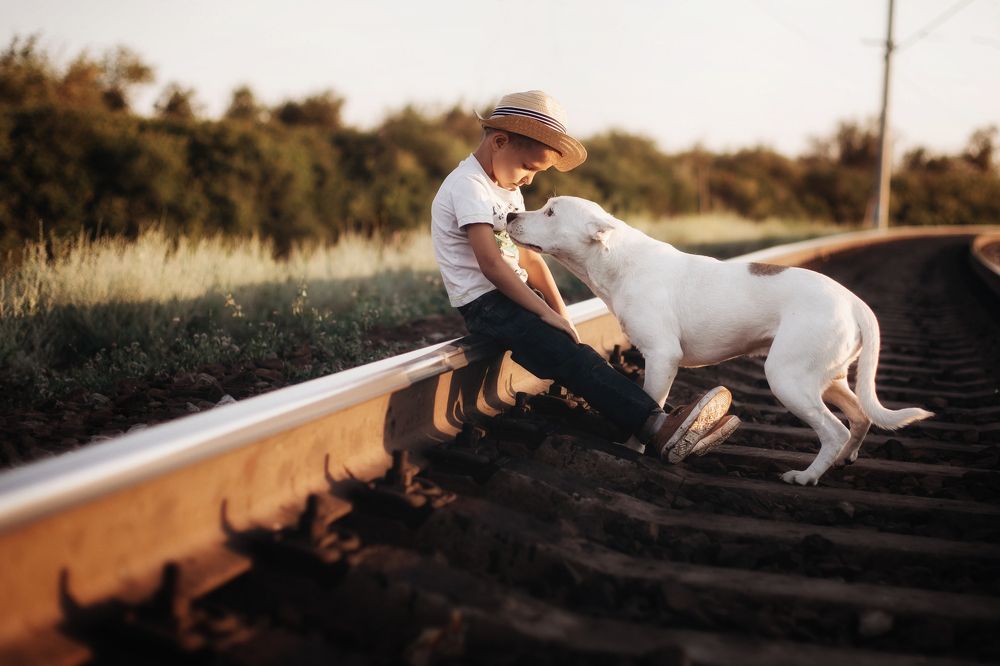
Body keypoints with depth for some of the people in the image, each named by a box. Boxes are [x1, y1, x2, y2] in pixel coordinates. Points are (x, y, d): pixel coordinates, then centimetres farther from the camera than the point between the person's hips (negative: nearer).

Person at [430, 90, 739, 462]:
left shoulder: (506, 186, 16)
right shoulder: (469, 186, -14)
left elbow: (527, 256, 14)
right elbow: (491, 265, -22)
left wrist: (562, 314, 3)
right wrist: (547, 313, -19)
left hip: (513, 294, 10)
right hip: (484, 303, -9)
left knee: (575, 353, -7)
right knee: (570, 357, -24)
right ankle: (659, 430, -36)